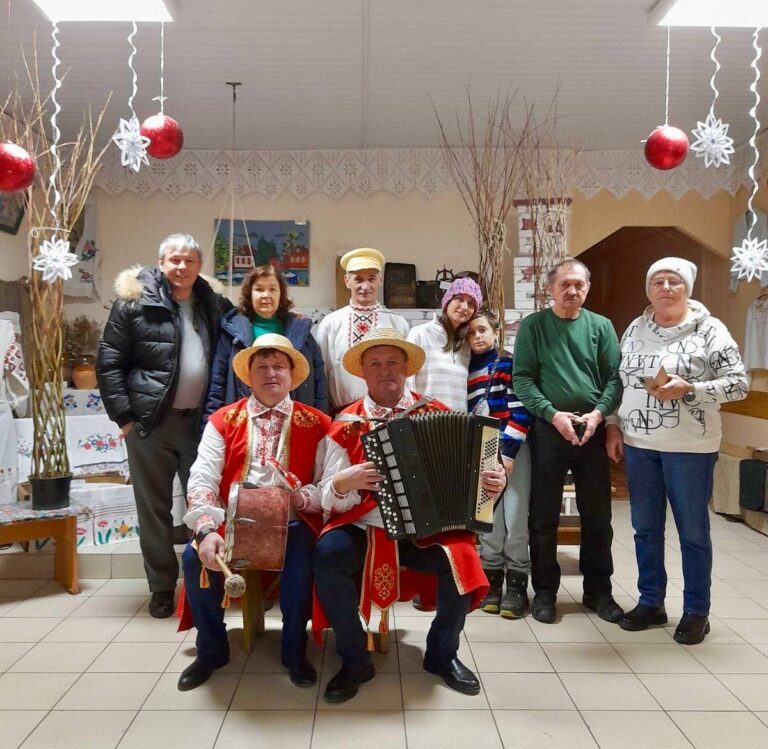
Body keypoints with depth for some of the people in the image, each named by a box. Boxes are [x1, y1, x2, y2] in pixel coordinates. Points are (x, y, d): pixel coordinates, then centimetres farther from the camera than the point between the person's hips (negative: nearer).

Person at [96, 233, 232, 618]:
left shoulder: (214, 305, 8)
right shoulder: (134, 302, -1)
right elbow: (109, 363, -2)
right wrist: (124, 416, -8)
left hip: (202, 421, 2)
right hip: (151, 423, -2)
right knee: (154, 508, 8)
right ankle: (162, 587, 23)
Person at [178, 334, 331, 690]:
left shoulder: (315, 423, 6)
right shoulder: (222, 421, 8)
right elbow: (202, 480, -3)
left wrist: (303, 497, -20)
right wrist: (207, 531, -19)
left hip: (290, 520, -1)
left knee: (301, 560, -31)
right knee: (194, 557, -24)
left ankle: (294, 650, -2)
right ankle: (211, 650, 4)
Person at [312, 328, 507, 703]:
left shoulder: (436, 413, 4)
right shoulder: (346, 426, 2)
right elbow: (330, 501, -2)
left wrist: (491, 480, -13)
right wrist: (344, 483, -24)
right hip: (365, 529, 0)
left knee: (461, 559, -27)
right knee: (327, 554, -28)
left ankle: (442, 654, 4)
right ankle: (354, 661, -4)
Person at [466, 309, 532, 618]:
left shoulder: (510, 364, 0)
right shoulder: (466, 371, 13)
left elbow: (520, 410, -8)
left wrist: (508, 450, -14)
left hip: (512, 448, -4)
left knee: (515, 517, -3)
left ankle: (516, 584, 6)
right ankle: (492, 581, 14)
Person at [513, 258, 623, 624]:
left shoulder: (601, 326, 7)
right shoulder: (533, 325, 0)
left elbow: (615, 377, 3)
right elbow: (522, 378, -7)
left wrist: (598, 413, -14)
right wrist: (553, 414, -17)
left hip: (593, 431, 2)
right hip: (547, 430, -2)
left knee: (598, 515, 10)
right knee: (543, 517, 5)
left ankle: (598, 590, 25)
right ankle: (545, 591, 20)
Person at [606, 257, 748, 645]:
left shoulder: (709, 330, -6)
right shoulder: (635, 328, 7)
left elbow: (739, 383, -8)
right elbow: (618, 380, 13)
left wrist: (688, 388, -21)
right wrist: (613, 425, 6)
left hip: (689, 448, -4)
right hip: (638, 444, 4)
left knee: (693, 530, 7)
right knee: (645, 527, 12)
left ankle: (696, 612, 22)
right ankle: (650, 602, 28)